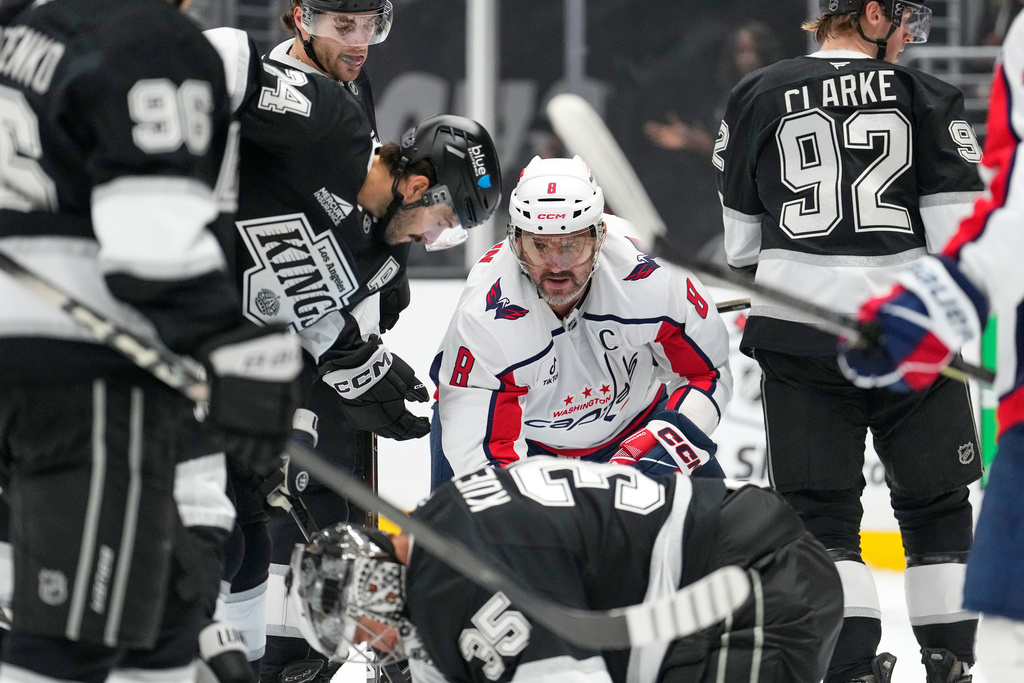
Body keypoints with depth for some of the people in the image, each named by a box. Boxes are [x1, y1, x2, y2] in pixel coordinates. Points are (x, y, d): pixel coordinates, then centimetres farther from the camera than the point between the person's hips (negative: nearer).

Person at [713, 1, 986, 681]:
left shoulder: (756, 98, 4)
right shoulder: (927, 97, -2)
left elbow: (743, 243, 11)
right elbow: (961, 234, -5)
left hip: (799, 337, 1)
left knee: (821, 508, 5)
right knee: (935, 503, 15)